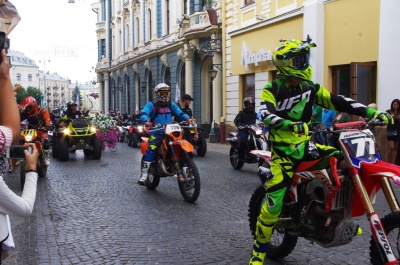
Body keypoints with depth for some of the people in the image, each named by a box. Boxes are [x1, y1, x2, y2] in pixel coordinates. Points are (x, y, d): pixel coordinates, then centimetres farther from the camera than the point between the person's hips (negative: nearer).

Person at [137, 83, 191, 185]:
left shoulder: (172, 105, 19)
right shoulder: (151, 105, 6)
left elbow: (180, 113, 9)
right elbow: (143, 114, -9)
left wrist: (187, 118, -12)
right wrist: (146, 121, -32)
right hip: (156, 132, -4)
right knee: (151, 150, -28)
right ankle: (144, 174, -25)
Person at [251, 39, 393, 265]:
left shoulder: (310, 87, 6)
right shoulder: (272, 90, -8)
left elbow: (336, 101, -1)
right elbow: (267, 115, -26)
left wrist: (371, 113, -10)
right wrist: (291, 125, -45)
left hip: (306, 145, 5)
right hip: (284, 150, -5)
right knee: (273, 204, -12)